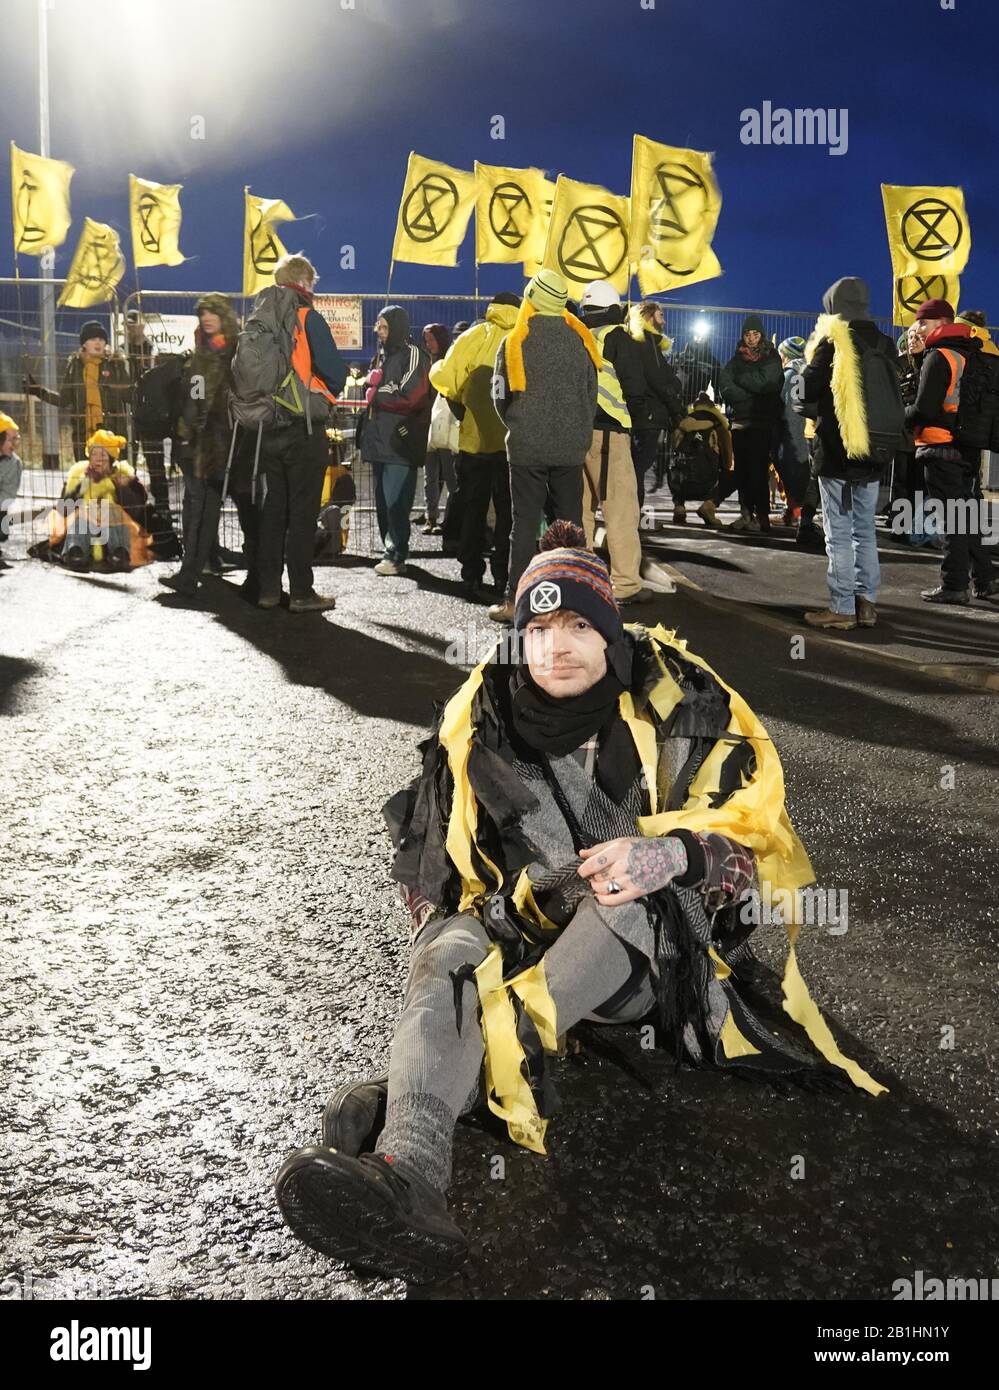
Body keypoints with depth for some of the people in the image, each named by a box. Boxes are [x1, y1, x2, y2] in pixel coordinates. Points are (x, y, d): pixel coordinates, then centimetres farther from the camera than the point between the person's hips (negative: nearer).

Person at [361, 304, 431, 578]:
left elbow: (410, 396, -14)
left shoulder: (412, 354, -5)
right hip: (380, 439, 9)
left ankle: (396, 556, -12)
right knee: (383, 499, 10)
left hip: (401, 442, -9)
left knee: (396, 500, -13)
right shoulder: (382, 354, 21)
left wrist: (376, 392, -5)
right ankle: (390, 550, 16)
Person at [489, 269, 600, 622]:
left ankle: (514, 600, 0)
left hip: (527, 447, -2)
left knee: (525, 523, 1)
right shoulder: (581, 340, 1)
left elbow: (501, 397, 1)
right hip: (572, 447, 2)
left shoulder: (514, 342, -6)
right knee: (571, 522, 9)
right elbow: (591, 394, 8)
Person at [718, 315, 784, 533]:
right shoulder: (736, 358, 16)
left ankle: (762, 515, -10)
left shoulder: (771, 357, 6)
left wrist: (740, 378, 0)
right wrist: (751, 395, -9)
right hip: (740, 420, 4)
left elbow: (764, 382, -10)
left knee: (758, 469, -10)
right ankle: (746, 513, 6)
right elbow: (725, 386, 2)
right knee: (742, 469, 1)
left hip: (762, 421, -4)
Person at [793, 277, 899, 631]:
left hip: (837, 451, -6)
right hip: (874, 452, 6)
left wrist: (815, 408, 10)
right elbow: (893, 398, 13)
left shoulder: (832, 342, -10)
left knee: (840, 533, -2)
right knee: (864, 530, 14)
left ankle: (842, 608, -1)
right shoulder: (884, 345, 7)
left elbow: (805, 393, -10)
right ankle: (865, 602, 15)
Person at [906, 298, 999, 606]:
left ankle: (954, 585, -1)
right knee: (968, 516, 14)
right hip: (969, 449, 8)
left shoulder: (939, 357, -12)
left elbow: (923, 410, -17)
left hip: (942, 449, -8)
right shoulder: (970, 355, 13)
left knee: (951, 519, -5)